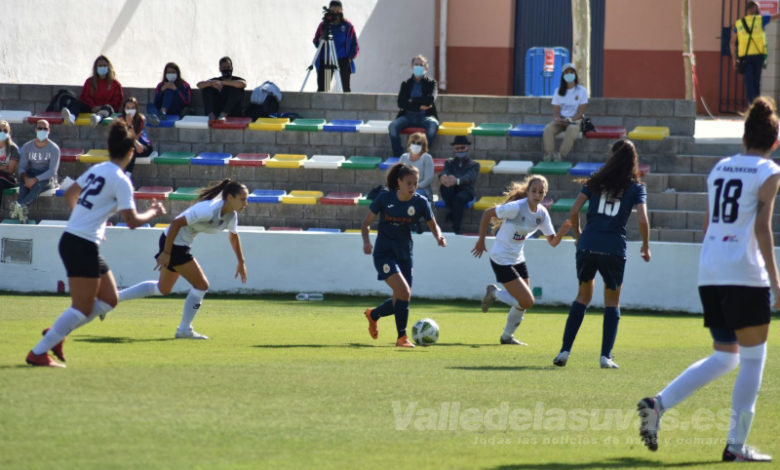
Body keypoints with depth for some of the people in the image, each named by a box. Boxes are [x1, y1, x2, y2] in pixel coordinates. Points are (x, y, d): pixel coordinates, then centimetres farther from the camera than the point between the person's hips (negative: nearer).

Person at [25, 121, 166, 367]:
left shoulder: (96, 170, 10)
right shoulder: (120, 181, -14)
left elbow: (69, 195, 24)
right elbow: (132, 221, -16)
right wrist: (153, 212, 3)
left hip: (72, 239, 9)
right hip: (83, 246, -9)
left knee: (109, 299, 14)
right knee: (82, 308, -5)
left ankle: (57, 333, 14)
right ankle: (38, 353, -6)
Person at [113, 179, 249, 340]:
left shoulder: (231, 215, -3)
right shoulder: (208, 210, -30)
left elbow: (234, 236, 19)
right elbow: (176, 223, -28)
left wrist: (241, 262, 19)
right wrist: (166, 252, -26)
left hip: (182, 245, 9)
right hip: (174, 242, -9)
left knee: (163, 289, 20)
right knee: (201, 285, -6)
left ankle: (115, 296, 29)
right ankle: (184, 329, 7)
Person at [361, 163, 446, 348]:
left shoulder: (420, 202, -4)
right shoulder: (385, 198, -11)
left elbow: (433, 225, 9)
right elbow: (366, 223, -2)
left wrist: (438, 236, -13)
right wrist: (366, 241, -19)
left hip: (404, 254, 4)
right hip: (384, 253, -4)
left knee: (400, 301, 8)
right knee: (404, 292, -22)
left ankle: (373, 314, 39)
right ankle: (402, 337, -10)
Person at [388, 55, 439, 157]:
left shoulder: (431, 83, 11)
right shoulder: (406, 84, 15)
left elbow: (430, 100, -7)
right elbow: (401, 103, 0)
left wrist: (412, 102, -4)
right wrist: (419, 106, -8)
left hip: (425, 116, -2)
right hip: (408, 115, 2)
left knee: (433, 124, -37)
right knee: (393, 126, -29)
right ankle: (397, 157, -24)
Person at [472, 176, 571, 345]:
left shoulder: (542, 213, -1)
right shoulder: (517, 207, -22)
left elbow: (553, 241, 2)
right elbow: (487, 213, -14)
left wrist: (562, 231, -20)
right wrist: (481, 240, -8)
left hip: (517, 259, 7)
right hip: (501, 260, -7)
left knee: (524, 302, 11)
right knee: (527, 301, -13)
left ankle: (507, 336, 31)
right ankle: (494, 293, 10)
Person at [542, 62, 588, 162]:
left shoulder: (582, 90, 1)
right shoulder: (559, 91, 11)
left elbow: (581, 112, -5)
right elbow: (556, 111, 5)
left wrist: (569, 120, -20)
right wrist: (557, 119, -19)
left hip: (575, 119, -3)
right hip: (561, 119, 3)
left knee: (572, 129, -39)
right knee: (548, 128, -29)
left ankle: (561, 155, -37)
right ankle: (549, 155, -32)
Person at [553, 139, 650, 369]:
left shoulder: (596, 182, 8)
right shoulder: (636, 187, 3)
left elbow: (574, 211, 2)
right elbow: (642, 220, -8)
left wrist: (578, 235, 18)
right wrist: (645, 247, 8)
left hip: (587, 246, 2)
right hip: (614, 250, -2)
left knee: (583, 295, 17)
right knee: (612, 302, 13)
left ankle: (564, 351, 9)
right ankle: (606, 356, 4)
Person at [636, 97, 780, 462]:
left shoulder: (719, 168, 15)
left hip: (709, 273, 7)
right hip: (745, 275, -7)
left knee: (724, 358, 16)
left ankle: (658, 404, -1)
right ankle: (736, 444, 0)